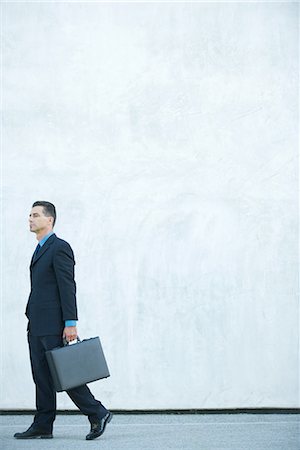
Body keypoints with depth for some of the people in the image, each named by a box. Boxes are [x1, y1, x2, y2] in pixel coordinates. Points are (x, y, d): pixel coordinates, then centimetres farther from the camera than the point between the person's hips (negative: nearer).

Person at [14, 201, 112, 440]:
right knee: (41, 376, 8)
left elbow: (68, 287, -16)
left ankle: (98, 414, 1)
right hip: (37, 326, 9)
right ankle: (43, 426, 11)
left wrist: (71, 324, -20)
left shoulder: (60, 248, -10)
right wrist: (32, 320, 19)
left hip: (53, 325, -9)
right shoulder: (40, 250, 19)